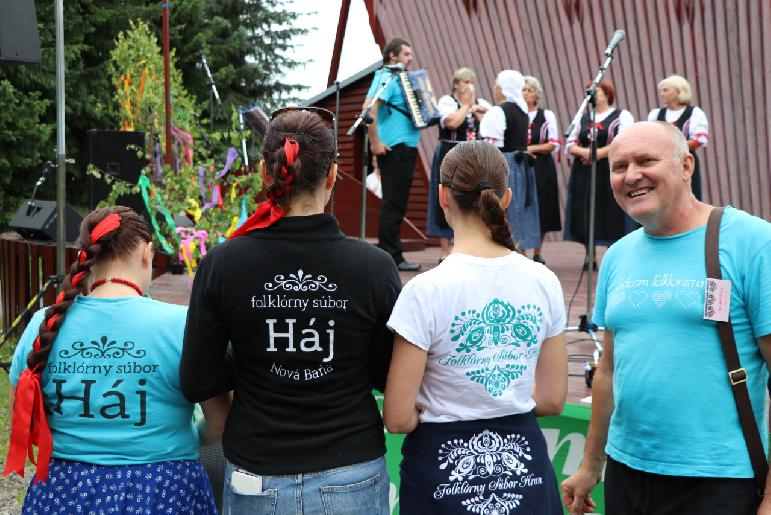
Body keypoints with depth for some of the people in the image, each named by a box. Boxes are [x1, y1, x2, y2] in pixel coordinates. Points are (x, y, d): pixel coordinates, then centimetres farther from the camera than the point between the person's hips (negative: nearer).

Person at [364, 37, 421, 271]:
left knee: (397, 203, 13)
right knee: (393, 203, -6)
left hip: (405, 148, 10)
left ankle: (390, 255, 19)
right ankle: (391, 257, -3)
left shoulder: (400, 78, 19)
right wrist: (375, 142, -24)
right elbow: (369, 108, -23)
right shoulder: (386, 78, -10)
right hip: (394, 149, -10)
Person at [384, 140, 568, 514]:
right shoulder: (544, 282, -5)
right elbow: (552, 400, 2)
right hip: (524, 464, 4)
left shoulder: (426, 291, -18)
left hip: (445, 472, -3)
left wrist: (437, 411, 2)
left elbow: (398, 418, -17)